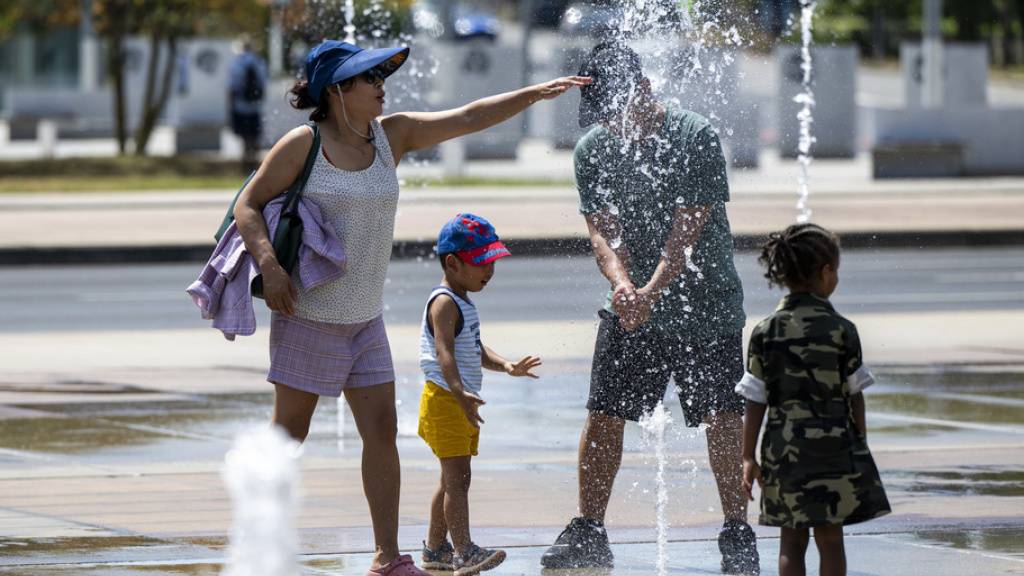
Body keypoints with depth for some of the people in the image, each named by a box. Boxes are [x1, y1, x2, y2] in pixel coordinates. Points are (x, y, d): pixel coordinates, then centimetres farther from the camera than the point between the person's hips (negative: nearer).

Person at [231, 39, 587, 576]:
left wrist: (534, 93, -2)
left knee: (381, 430, 0)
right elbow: (248, 204, -8)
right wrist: (269, 264, -23)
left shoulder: (391, 136, 6)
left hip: (365, 320, 6)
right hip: (307, 315, -6)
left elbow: (467, 118, 6)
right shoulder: (303, 145, -10)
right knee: (289, 434, 0)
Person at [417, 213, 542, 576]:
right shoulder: (444, 303, -15)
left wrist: (505, 366, 4)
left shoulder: (463, 303, 17)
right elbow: (445, 353, -27)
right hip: (444, 400, -10)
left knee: (454, 479, 14)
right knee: (457, 477, -15)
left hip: (462, 403, 10)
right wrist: (461, 393, -40)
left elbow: (476, 350, 22)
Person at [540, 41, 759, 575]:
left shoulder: (696, 138, -13)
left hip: (706, 304, -4)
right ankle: (588, 533, 9)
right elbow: (601, 230, -6)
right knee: (603, 414, 0)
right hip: (631, 305, 4)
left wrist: (652, 291, -31)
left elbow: (687, 230, -19)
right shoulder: (592, 150, 1)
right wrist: (623, 284, -27)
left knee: (722, 417, -8)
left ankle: (737, 533, -1)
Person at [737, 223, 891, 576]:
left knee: (792, 541, 8)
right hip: (833, 447, -2)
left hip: (783, 448, 2)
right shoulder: (841, 331, -6)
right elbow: (854, 396, 0)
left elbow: (756, 402, -1)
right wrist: (859, 445, 13)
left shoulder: (765, 332, -1)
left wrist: (748, 457, 4)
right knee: (830, 540, 4)